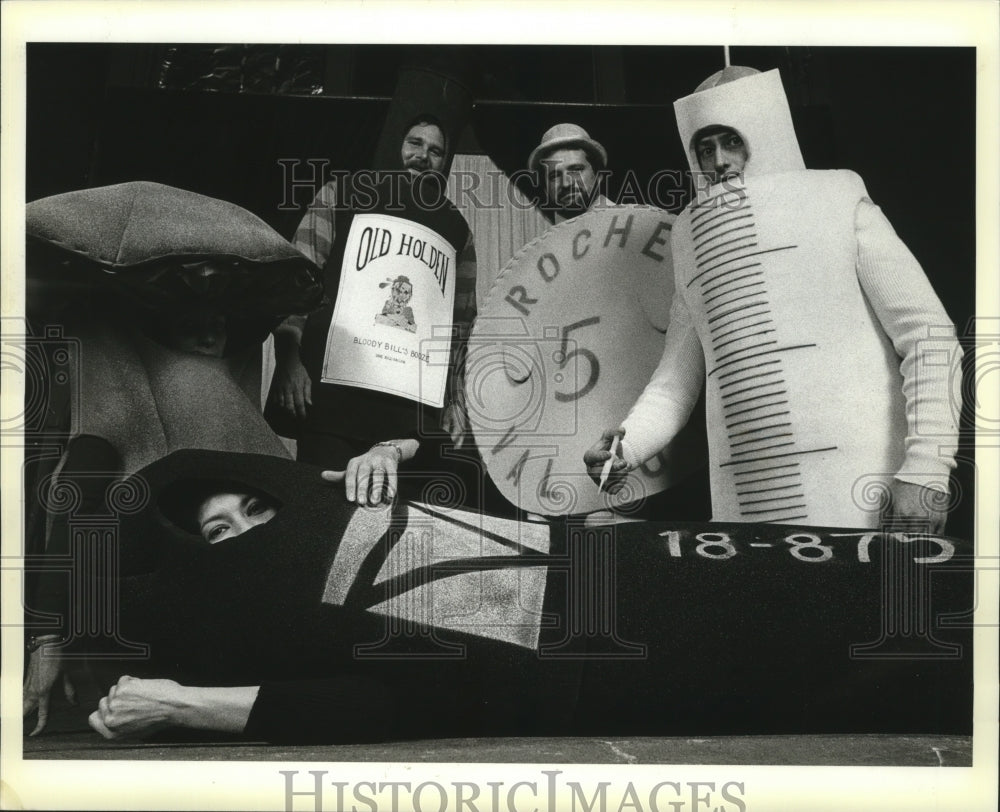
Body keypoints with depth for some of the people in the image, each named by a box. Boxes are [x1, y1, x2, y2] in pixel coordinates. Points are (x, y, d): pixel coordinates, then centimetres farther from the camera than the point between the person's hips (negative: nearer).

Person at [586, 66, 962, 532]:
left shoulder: (838, 201, 4)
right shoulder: (692, 237, 17)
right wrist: (627, 447, -1)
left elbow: (929, 335, -2)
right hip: (746, 506, 4)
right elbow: (677, 379, 18)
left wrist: (926, 469, -12)